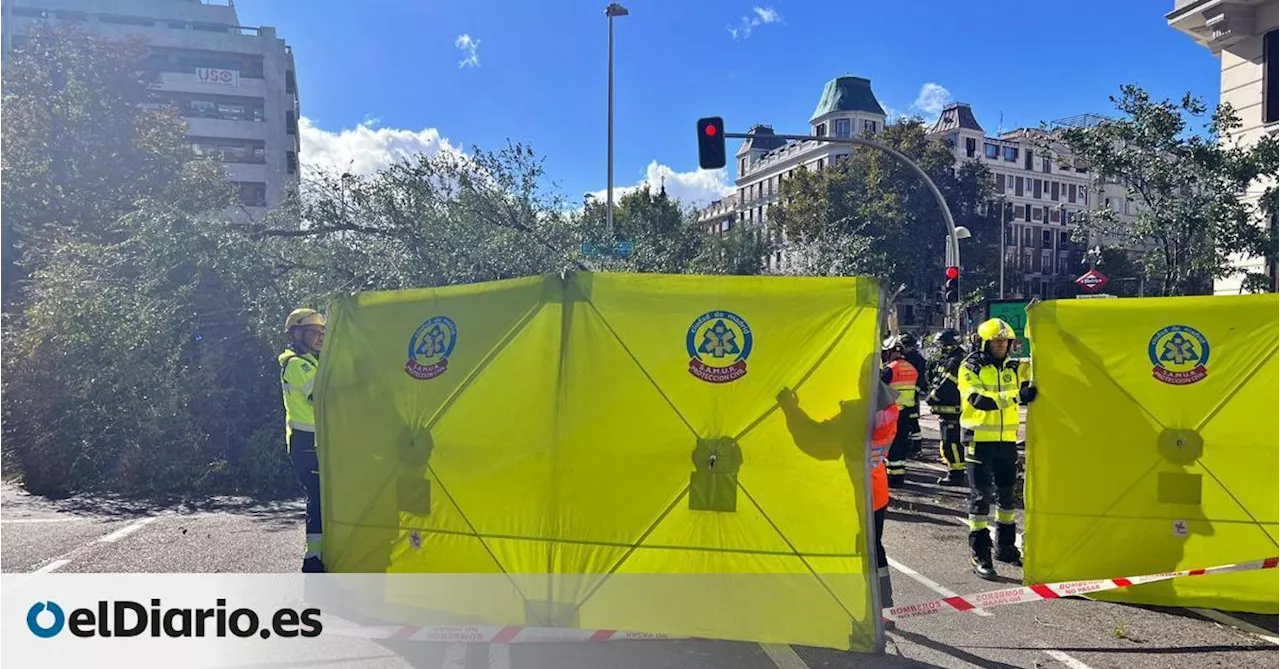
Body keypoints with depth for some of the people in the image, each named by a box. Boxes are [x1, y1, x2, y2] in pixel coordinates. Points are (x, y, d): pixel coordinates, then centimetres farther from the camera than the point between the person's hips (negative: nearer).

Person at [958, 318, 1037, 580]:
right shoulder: (970, 368, -7)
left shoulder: (1014, 368, 10)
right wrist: (1016, 396, -30)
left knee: (1007, 494, 16)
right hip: (980, 439, -6)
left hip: (1007, 439, 6)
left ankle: (1005, 546, 32)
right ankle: (980, 555, 2)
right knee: (980, 496, -3)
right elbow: (977, 399, -22)